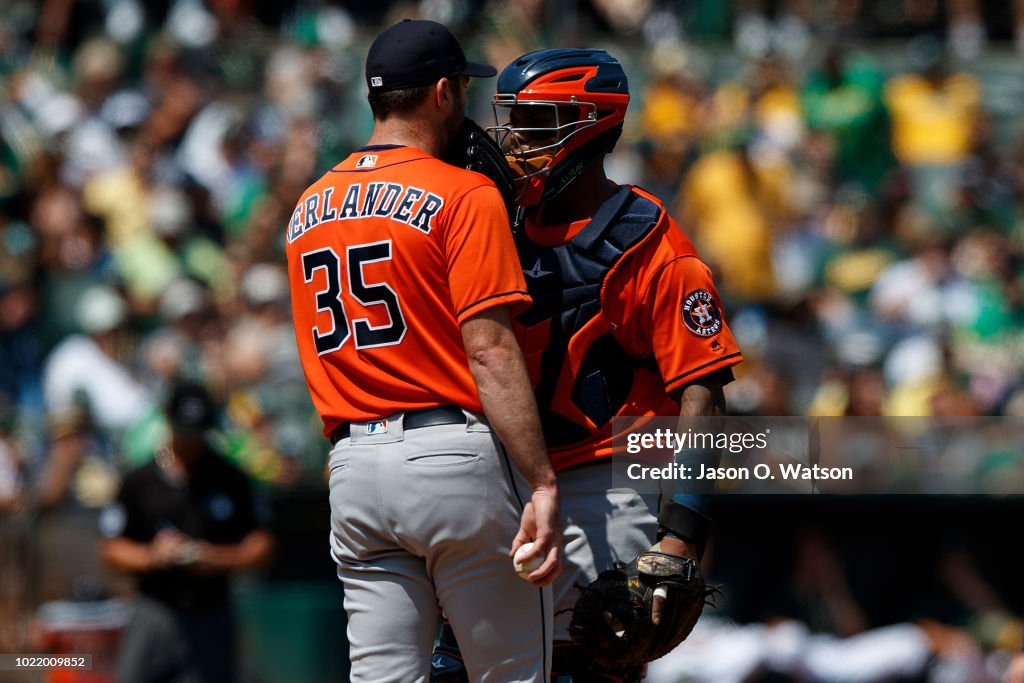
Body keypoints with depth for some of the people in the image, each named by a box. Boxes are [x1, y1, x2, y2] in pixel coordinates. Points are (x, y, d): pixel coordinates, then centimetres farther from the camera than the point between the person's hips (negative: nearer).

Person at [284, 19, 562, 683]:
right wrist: (543, 483, -17)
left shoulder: (308, 210, 15)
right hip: (456, 454, -6)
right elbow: (490, 353, -14)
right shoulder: (464, 196, -6)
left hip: (353, 472, 6)